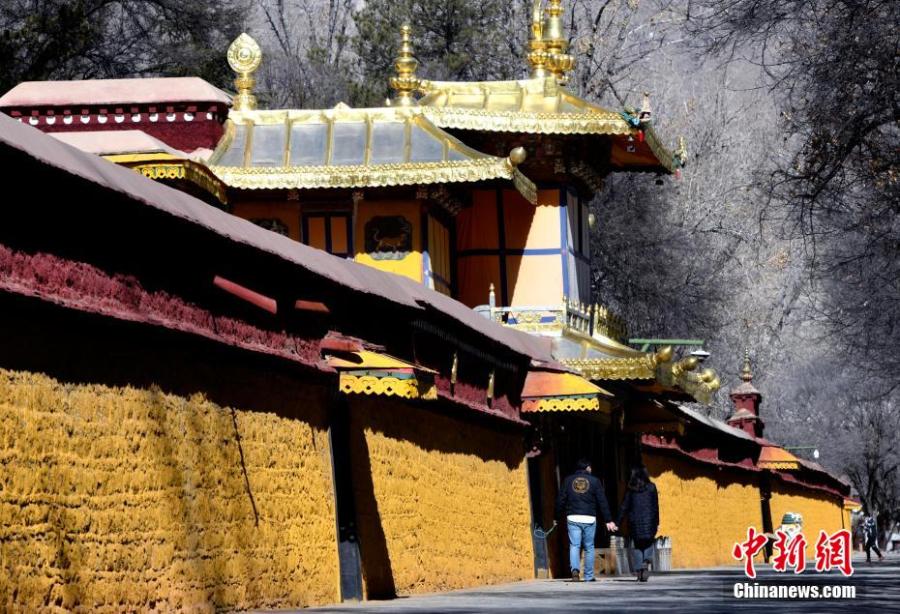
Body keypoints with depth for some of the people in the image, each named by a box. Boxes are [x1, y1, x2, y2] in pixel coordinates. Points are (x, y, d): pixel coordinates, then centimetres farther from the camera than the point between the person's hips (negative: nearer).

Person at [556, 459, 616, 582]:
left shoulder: (568, 481, 7)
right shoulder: (595, 481, 2)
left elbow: (560, 501, 5)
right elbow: (602, 502, 1)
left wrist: (557, 517, 13)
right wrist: (608, 520, 3)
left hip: (572, 518, 1)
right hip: (589, 519, -1)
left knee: (574, 545, 0)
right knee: (589, 547, 8)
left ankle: (575, 569, -25)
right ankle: (589, 576, 11)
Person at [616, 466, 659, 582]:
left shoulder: (630, 489, 1)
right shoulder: (651, 487, 1)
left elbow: (624, 506, 1)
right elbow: (656, 506, 2)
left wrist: (618, 522, 4)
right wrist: (657, 522, 9)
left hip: (635, 521, 1)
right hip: (649, 520, 0)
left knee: (637, 546, 9)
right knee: (649, 544, 12)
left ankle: (639, 572, 3)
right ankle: (646, 562, -16)